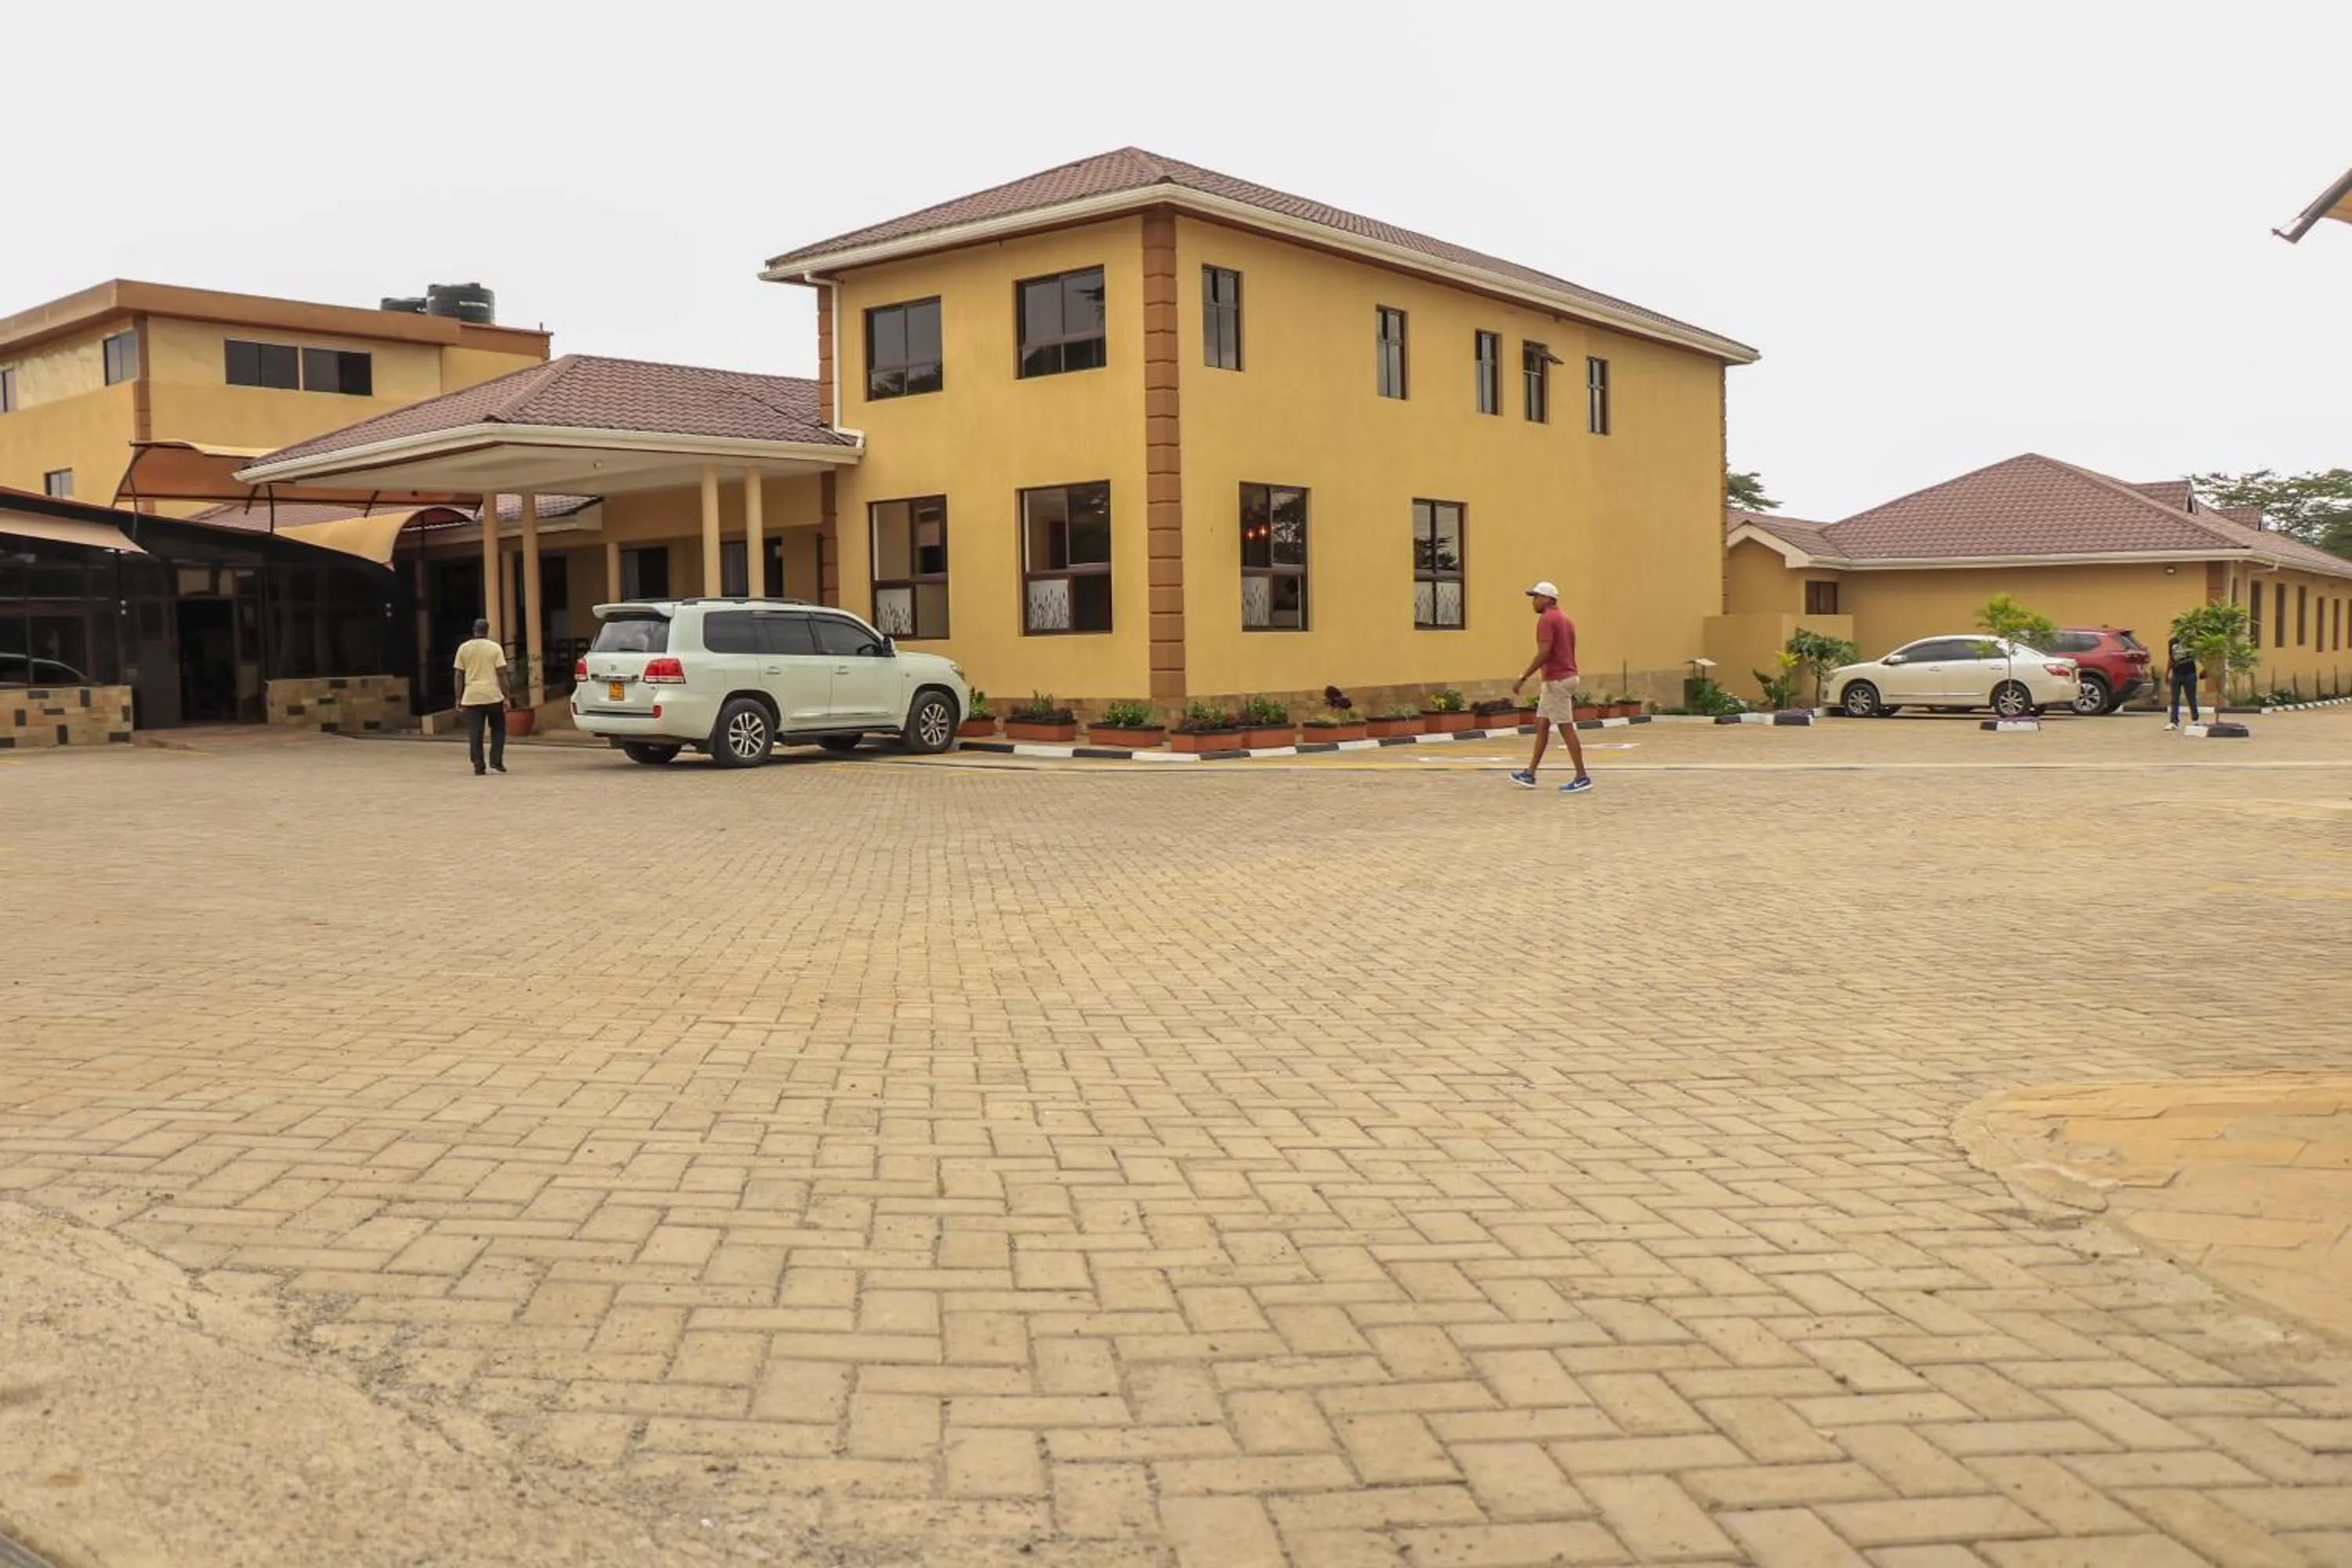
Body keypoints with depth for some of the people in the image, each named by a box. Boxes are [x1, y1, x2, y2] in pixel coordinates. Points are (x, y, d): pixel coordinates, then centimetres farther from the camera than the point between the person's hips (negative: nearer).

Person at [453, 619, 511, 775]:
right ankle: (496, 760, 5)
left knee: (475, 734, 3)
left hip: (471, 697, 1)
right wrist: (507, 697, -2)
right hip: (493, 696, -1)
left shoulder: (463, 648, 4)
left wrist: (459, 699, 10)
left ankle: (478, 767, 1)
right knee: (498, 729, 16)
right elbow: (501, 674, -6)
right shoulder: (495, 648, -1)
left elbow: (459, 676, 4)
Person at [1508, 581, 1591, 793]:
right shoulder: (1565, 620, 16)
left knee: (1566, 728, -6)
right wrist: (1572, 691, 23)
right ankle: (1530, 775, 16)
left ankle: (1582, 778, -3)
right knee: (1541, 724, 13)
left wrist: (1522, 678, -21)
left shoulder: (1547, 619, -13)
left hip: (1556, 680, -10)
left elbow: (1544, 653, -23)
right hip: (1567, 677, 10)